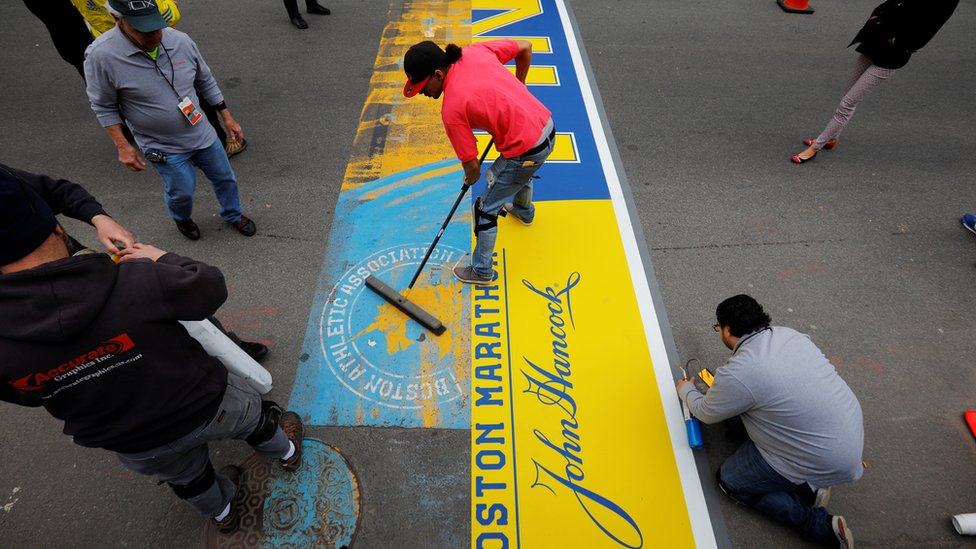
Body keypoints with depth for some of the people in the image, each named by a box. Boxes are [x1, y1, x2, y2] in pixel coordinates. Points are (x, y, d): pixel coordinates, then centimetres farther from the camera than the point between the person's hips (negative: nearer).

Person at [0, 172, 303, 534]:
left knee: (187, 479, 34)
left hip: (140, 449, 3)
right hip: (207, 406, -2)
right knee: (253, 418, 32)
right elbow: (212, 288, -17)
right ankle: (286, 451, 62)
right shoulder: (135, 280, -35)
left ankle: (222, 514, 64)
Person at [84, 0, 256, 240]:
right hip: (164, 148, -3)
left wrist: (227, 117, 6)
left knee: (225, 178, 15)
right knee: (182, 191, 9)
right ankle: (181, 218, 45)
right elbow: (104, 107, -10)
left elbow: (206, 82, 4)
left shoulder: (181, 41, -11)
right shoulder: (101, 56, -21)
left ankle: (233, 215, 44)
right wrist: (123, 146, -14)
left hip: (202, 134, 4)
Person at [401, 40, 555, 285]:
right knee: (521, 171, 40)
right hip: (547, 127, 9)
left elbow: (472, 166, -14)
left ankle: (481, 271, 28)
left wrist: (470, 178, 10)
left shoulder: (451, 109, -21)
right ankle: (524, 211, 72)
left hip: (526, 150, -8)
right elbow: (525, 47, 9)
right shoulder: (475, 51, -3)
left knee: (486, 209, 10)